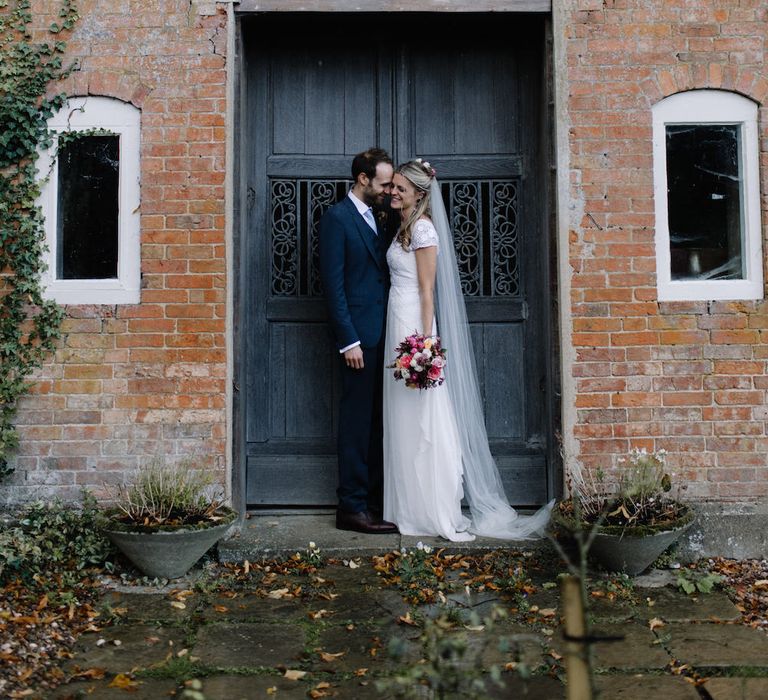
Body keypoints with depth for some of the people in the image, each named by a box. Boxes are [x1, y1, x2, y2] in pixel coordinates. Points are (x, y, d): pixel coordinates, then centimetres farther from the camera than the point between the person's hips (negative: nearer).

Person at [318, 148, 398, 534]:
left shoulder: (378, 217, 18)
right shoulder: (336, 218, -8)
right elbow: (333, 285, -13)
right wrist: (348, 340, -17)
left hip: (383, 335, 8)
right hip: (360, 336, -8)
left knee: (376, 422, 12)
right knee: (357, 423, -3)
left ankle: (375, 500, 20)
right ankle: (352, 507, 4)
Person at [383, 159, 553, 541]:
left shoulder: (423, 228, -11)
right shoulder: (405, 227, 17)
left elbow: (427, 290, -15)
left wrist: (425, 342, -19)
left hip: (413, 324, -9)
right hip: (399, 324, 9)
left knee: (424, 419, -7)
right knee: (406, 421, 11)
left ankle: (444, 514, -2)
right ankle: (415, 508, 19)